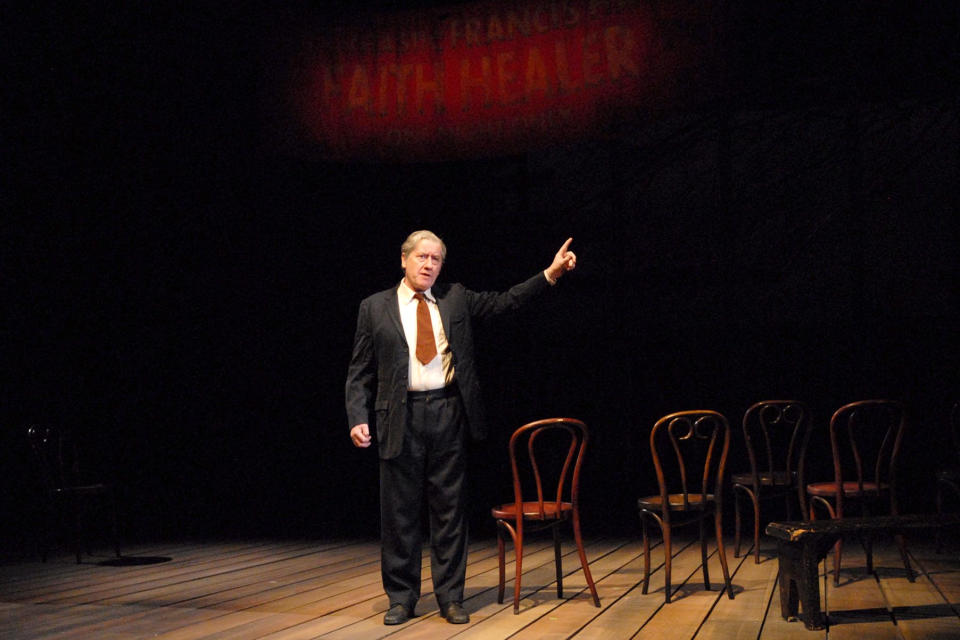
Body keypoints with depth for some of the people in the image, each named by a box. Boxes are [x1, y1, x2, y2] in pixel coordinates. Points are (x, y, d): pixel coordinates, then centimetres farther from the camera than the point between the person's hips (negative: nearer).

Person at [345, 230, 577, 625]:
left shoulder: (456, 299, 12)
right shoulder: (374, 308, 6)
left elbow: (505, 302, 8)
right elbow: (360, 374, 5)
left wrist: (550, 274, -1)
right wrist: (359, 418, -7)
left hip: (448, 413, 2)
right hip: (400, 417, -1)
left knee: (450, 509, 5)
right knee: (399, 512, 4)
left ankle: (450, 596, 14)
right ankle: (401, 597, 16)